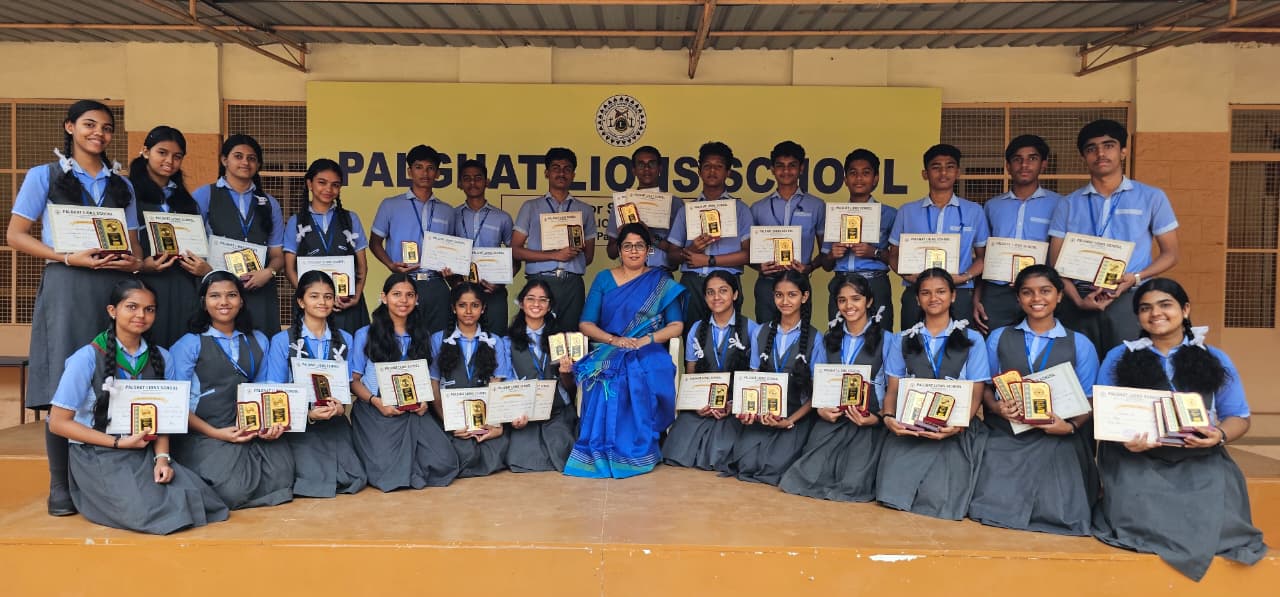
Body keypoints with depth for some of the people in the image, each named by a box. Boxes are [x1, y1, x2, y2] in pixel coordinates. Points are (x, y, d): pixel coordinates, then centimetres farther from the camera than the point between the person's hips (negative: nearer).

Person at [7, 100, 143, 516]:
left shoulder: (121, 185, 17)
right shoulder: (44, 176, 7)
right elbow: (16, 236, 1)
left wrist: (133, 263, -6)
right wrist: (69, 258, -13)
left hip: (115, 288, 3)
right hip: (66, 287, -3)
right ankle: (61, 487, 3)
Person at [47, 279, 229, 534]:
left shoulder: (161, 358, 6)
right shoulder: (88, 357, -8)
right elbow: (58, 422, -7)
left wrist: (162, 457, -9)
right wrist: (119, 443, -12)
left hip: (145, 454, 4)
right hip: (97, 457, -3)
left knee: (195, 495, -22)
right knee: (146, 509, -26)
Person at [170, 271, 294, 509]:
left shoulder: (258, 341, 16)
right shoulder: (189, 345, 1)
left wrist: (271, 423, -4)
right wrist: (215, 433, -14)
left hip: (251, 430, 4)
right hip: (204, 434, -4)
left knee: (280, 478, -22)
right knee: (233, 490, -25)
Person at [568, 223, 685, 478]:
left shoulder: (661, 283, 10)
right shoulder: (604, 279, 11)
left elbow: (676, 325, 4)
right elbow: (585, 324, 5)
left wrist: (646, 339, -14)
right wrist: (614, 339, -13)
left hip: (647, 355, -1)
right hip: (607, 355, 1)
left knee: (642, 386, -36)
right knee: (608, 386, -34)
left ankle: (640, 451, -19)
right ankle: (604, 454, -19)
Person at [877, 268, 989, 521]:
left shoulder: (971, 340, 10)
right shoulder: (902, 340, 17)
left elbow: (975, 395, 5)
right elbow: (893, 388, 12)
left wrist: (957, 425, -16)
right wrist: (888, 416, -11)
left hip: (955, 430, -1)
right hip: (908, 426, 1)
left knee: (939, 497, -23)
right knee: (894, 488, -23)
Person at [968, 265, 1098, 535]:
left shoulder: (1080, 345, 8)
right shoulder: (999, 338, 11)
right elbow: (985, 387, 12)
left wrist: (1070, 427, -13)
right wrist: (996, 407, -10)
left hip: (1056, 440, 0)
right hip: (1005, 435, 1)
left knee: (1060, 514, -15)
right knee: (994, 508, -16)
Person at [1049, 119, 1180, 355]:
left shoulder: (1151, 198, 9)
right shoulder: (1068, 204, 11)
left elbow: (1170, 254, 9)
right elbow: (1056, 262, 8)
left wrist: (1135, 277, -10)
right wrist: (1078, 299, -9)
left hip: (1129, 300, -1)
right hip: (1079, 303, 1)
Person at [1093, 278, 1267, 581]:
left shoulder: (1215, 360, 15)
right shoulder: (1118, 358, 12)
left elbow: (1239, 417, 15)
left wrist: (1219, 436, -10)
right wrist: (1123, 438, -14)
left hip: (1200, 461, 2)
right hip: (1136, 461, -1)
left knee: (1214, 519, -25)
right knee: (1142, 517, -29)